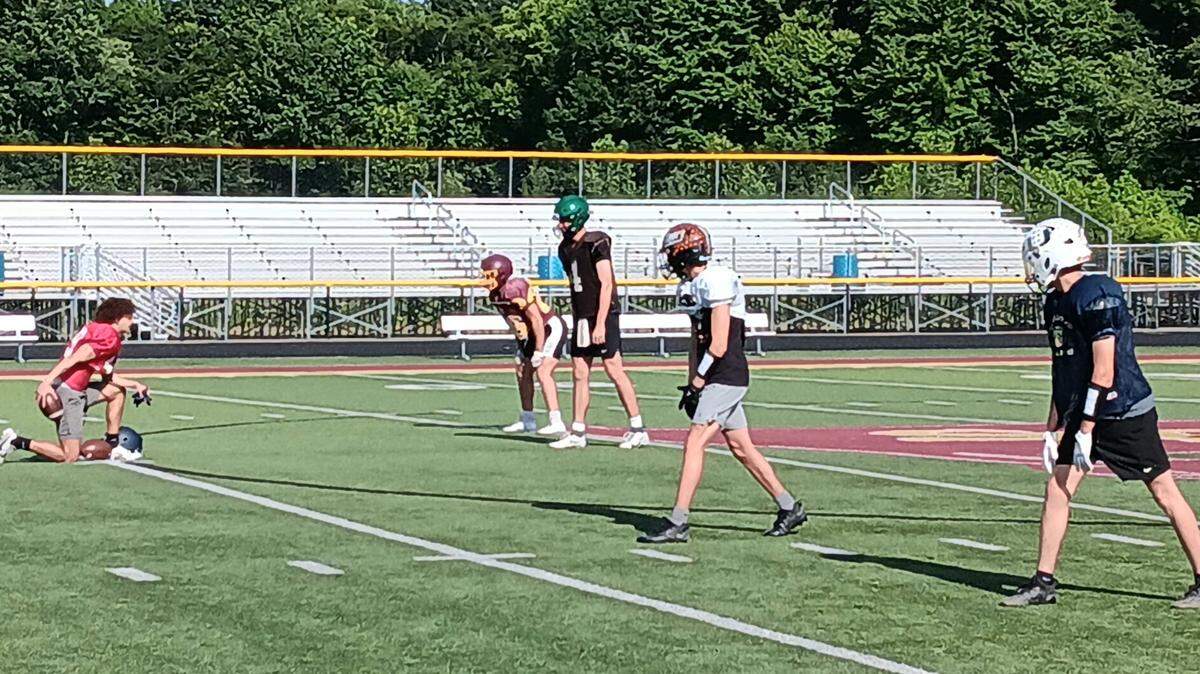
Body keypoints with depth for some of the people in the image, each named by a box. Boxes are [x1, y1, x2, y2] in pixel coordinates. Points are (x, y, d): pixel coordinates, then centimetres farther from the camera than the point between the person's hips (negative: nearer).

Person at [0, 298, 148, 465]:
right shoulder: (110, 336, -8)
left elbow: (108, 377, 25)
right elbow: (76, 357, -20)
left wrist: (135, 385, 28)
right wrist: (47, 381, -29)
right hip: (67, 393, -10)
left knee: (117, 390, 24)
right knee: (69, 457, -7)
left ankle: (113, 446, 24)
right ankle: (16, 442, -6)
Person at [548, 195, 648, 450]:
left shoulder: (596, 244, -14)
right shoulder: (566, 248, 11)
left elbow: (606, 284, -17)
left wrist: (600, 323, -20)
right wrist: (577, 319, 16)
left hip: (603, 315, -8)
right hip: (582, 317, 8)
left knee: (614, 369, -7)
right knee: (580, 372, 8)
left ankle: (638, 430, -2)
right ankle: (578, 432, 13)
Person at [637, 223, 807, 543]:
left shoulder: (716, 282, -17)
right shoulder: (693, 286, 13)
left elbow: (718, 346, -18)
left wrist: (697, 383, -12)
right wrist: (692, 383, 11)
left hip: (727, 376, -10)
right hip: (718, 379, 10)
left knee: (694, 443, -12)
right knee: (741, 447, 13)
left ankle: (677, 524, -12)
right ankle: (789, 508, 21)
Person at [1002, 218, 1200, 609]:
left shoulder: (1096, 296, -19)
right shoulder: (1056, 302, 9)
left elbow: (1104, 372, -21)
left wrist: (1085, 431, -20)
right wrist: (1052, 430, 14)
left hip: (1126, 414, -9)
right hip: (1086, 414, 9)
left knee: (1165, 492, -2)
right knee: (1057, 488, 3)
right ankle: (1044, 583, 9)